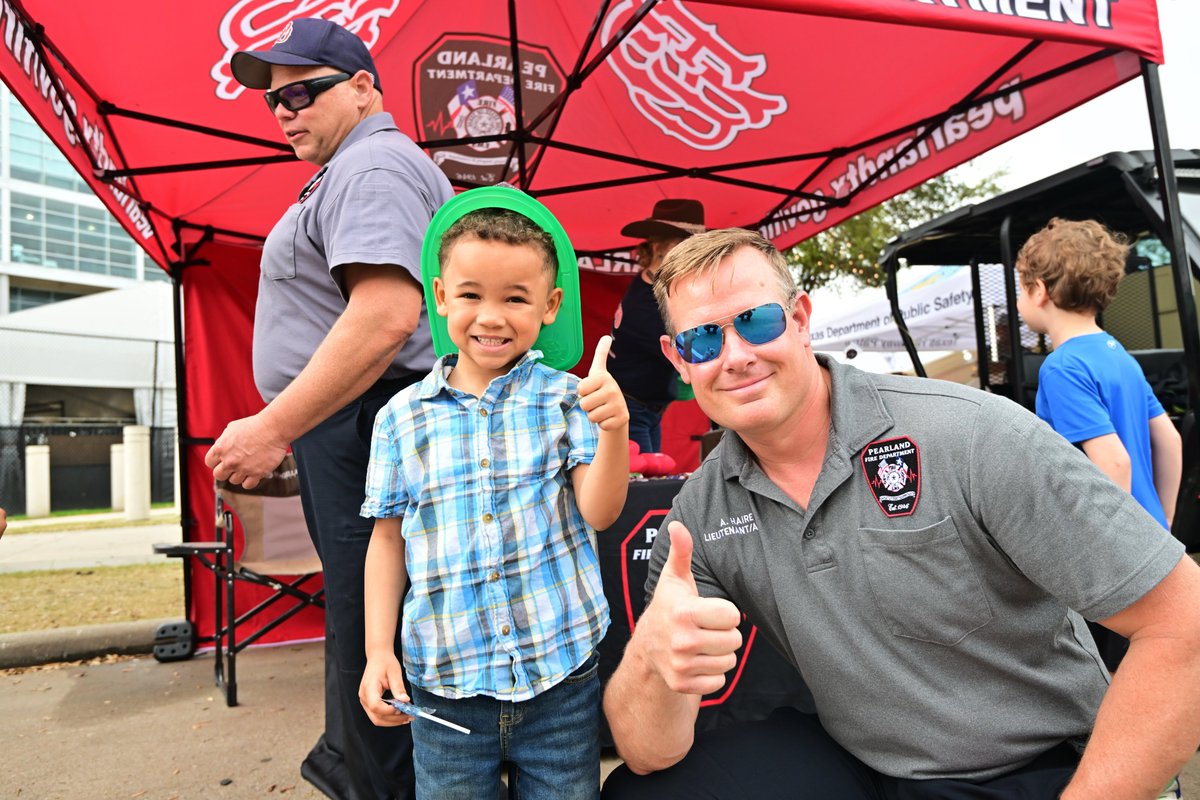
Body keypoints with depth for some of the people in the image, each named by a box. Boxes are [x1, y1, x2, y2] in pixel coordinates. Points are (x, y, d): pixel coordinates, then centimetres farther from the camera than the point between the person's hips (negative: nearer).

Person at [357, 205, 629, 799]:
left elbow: (599, 512, -12)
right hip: (445, 682, 1)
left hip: (561, 671, 0)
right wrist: (378, 649, 2)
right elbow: (388, 537, 7)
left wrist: (615, 429, -29)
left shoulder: (567, 399, -4)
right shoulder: (402, 417, 0)